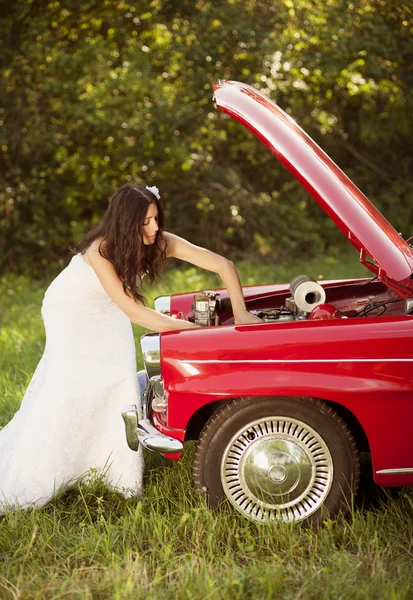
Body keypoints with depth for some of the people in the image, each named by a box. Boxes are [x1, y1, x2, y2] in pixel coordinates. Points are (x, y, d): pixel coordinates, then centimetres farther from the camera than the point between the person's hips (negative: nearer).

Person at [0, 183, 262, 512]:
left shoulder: (161, 242, -26)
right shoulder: (101, 251, -39)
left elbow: (224, 265, -25)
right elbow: (134, 312, -42)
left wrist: (241, 313, -36)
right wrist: (193, 329, -44)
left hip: (107, 312, 5)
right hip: (70, 310, -5)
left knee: (121, 383, -7)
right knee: (70, 384, -12)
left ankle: (119, 469, 8)